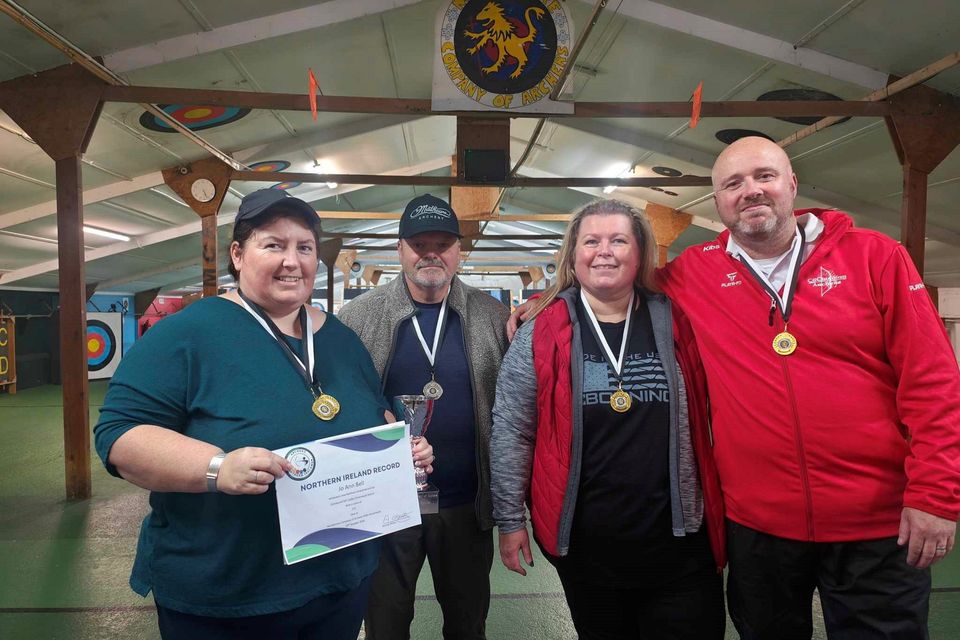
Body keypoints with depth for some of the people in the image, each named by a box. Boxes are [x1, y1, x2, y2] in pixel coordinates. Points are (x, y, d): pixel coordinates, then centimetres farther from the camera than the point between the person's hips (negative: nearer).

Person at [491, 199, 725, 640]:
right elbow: (511, 433, -3)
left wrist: (718, 511, 5)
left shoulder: (674, 322, -1)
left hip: (680, 538, 2)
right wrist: (510, 519, -3)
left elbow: (709, 417, 7)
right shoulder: (543, 332, -6)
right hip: (585, 543, -1)